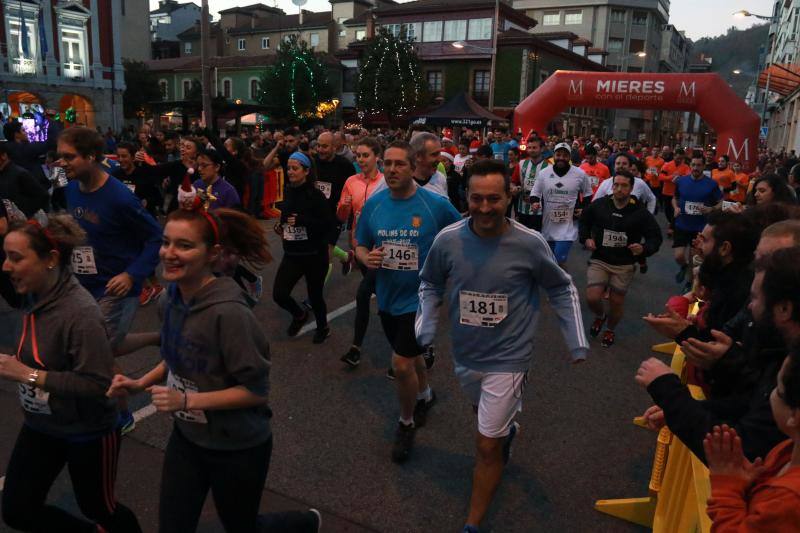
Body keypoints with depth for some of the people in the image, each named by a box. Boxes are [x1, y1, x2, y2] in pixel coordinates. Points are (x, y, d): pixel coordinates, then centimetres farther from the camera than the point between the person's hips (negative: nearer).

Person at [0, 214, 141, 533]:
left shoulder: (81, 313, -30)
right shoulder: (36, 297, -5)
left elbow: (99, 386, -30)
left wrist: (30, 375, -28)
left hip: (87, 433, -7)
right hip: (40, 426, 8)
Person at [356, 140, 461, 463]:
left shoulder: (436, 204, -14)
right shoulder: (373, 204, -4)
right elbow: (360, 245, 6)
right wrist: (366, 258, -15)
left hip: (420, 296, -5)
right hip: (387, 296, 5)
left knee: (401, 364, -10)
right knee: (410, 355, 23)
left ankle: (406, 424, 18)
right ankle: (424, 395, 53)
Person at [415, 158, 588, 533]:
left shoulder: (530, 244, -19)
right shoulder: (447, 240, -14)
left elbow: (561, 290, -2)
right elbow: (431, 285, 4)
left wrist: (577, 343, -6)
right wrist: (425, 330, -7)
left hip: (508, 358, -3)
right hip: (464, 355, 4)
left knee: (487, 446, 0)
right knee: (484, 412, 29)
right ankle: (507, 429, 64)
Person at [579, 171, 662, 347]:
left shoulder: (641, 213, -9)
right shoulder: (598, 205, -7)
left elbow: (656, 237, -1)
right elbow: (584, 222, 12)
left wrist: (644, 249, -22)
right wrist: (585, 238, -6)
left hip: (625, 265, 0)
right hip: (599, 261, 0)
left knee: (616, 301, 10)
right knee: (592, 298, -11)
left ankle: (610, 330, 41)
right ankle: (600, 316, 26)